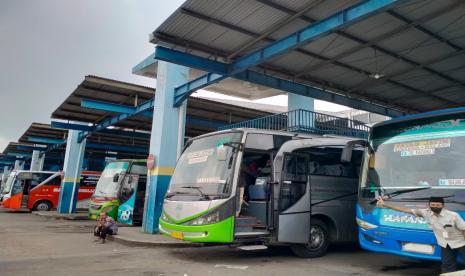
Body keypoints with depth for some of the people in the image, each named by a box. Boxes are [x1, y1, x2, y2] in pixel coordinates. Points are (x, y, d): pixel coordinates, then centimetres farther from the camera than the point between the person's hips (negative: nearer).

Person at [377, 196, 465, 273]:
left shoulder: (453, 215, -24)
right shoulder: (425, 213, -16)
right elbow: (406, 210, -15)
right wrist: (385, 205, -18)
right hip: (445, 244, 3)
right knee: (447, 266, 13)